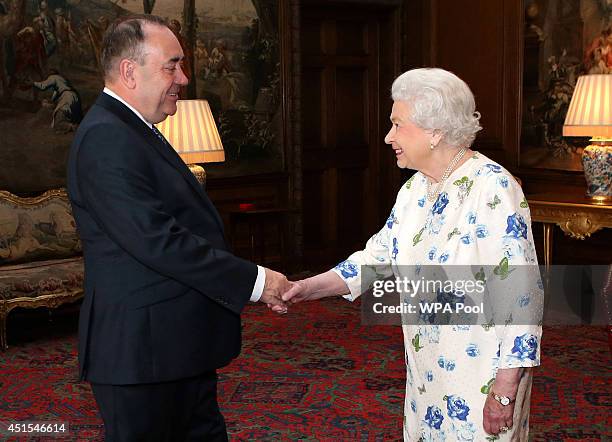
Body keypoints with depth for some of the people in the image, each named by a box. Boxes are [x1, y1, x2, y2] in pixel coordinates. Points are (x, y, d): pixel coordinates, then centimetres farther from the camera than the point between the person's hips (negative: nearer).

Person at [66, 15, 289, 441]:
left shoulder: (135, 131, 14)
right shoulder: (105, 138, -19)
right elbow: (157, 241, -25)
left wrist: (251, 283, 13)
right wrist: (253, 280, -19)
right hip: (143, 352, -10)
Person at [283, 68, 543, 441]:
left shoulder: (493, 190, -20)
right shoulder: (414, 190, 5)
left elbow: (521, 293, -22)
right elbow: (379, 255, 14)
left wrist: (505, 390, -21)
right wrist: (309, 288, 3)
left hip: (481, 377, -7)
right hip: (428, 372, 7)